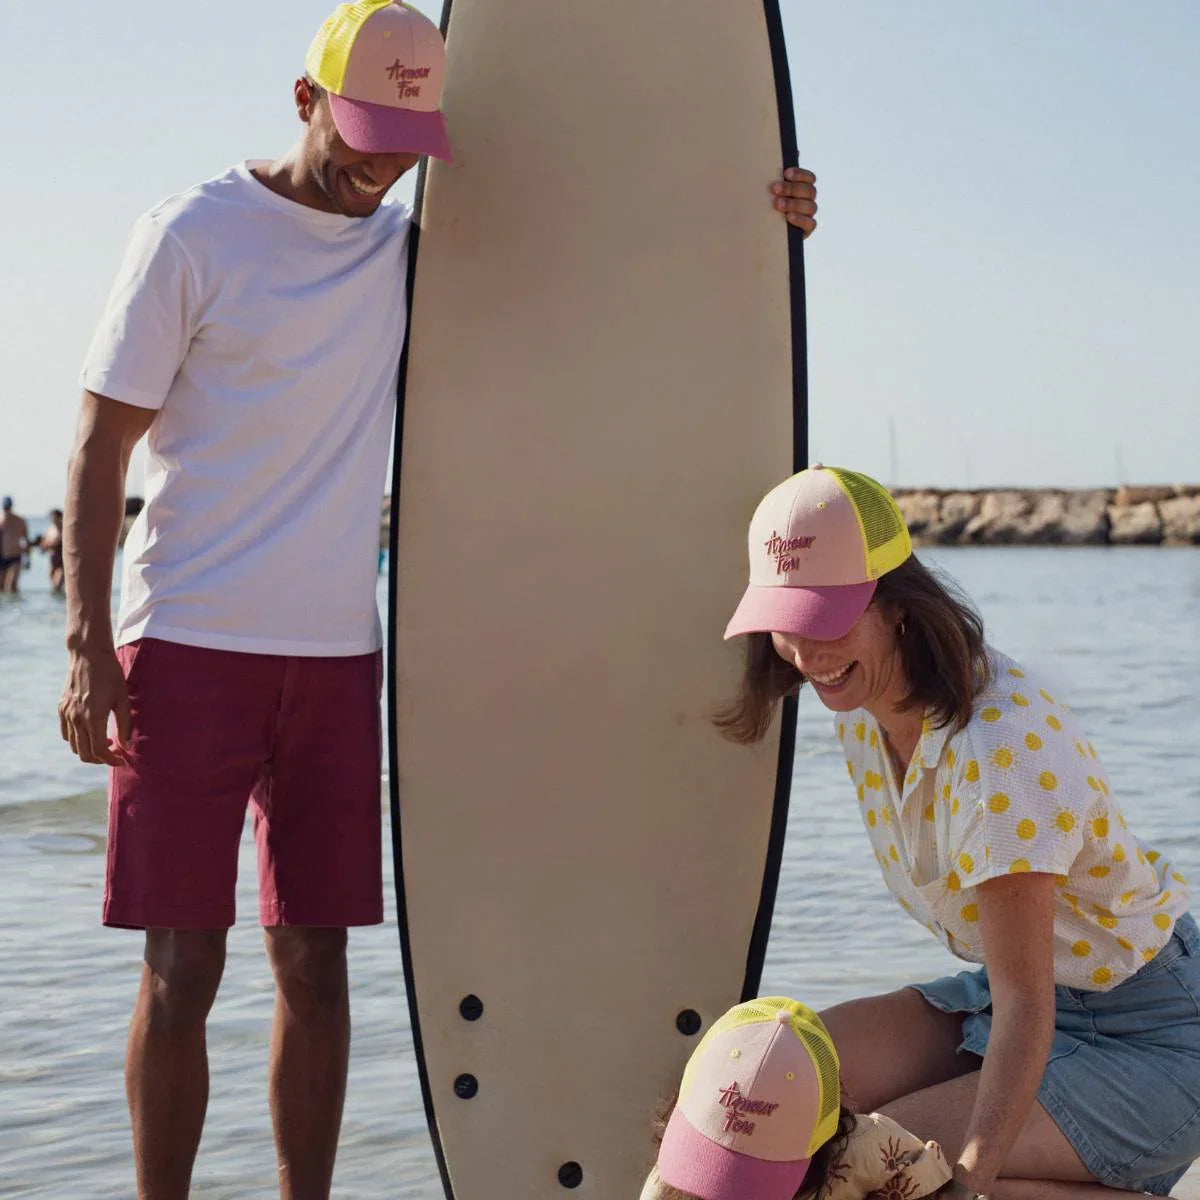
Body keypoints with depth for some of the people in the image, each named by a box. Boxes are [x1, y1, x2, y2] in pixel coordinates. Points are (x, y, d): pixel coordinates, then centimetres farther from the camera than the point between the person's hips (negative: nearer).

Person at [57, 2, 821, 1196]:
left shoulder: (414, 250, 11)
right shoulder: (194, 234, -2)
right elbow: (101, 446, -2)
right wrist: (87, 645, -10)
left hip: (335, 651, 4)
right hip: (187, 647, -4)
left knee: (314, 962, 5)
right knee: (181, 971, -3)